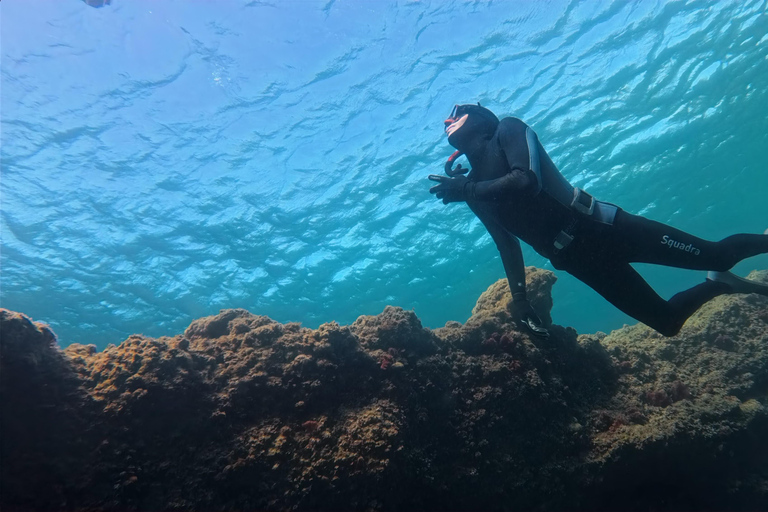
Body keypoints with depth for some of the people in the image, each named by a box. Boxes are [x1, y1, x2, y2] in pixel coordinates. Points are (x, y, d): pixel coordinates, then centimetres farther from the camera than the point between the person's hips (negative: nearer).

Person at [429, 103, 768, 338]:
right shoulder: (474, 191, 9)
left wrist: (466, 189, -18)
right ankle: (719, 285, 31)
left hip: (599, 226, -4)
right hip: (574, 258, 4)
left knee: (716, 254, -2)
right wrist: (519, 296, 0)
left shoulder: (507, 129, -3)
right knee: (667, 323, 7)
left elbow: (527, 179, -22)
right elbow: (507, 244, 8)